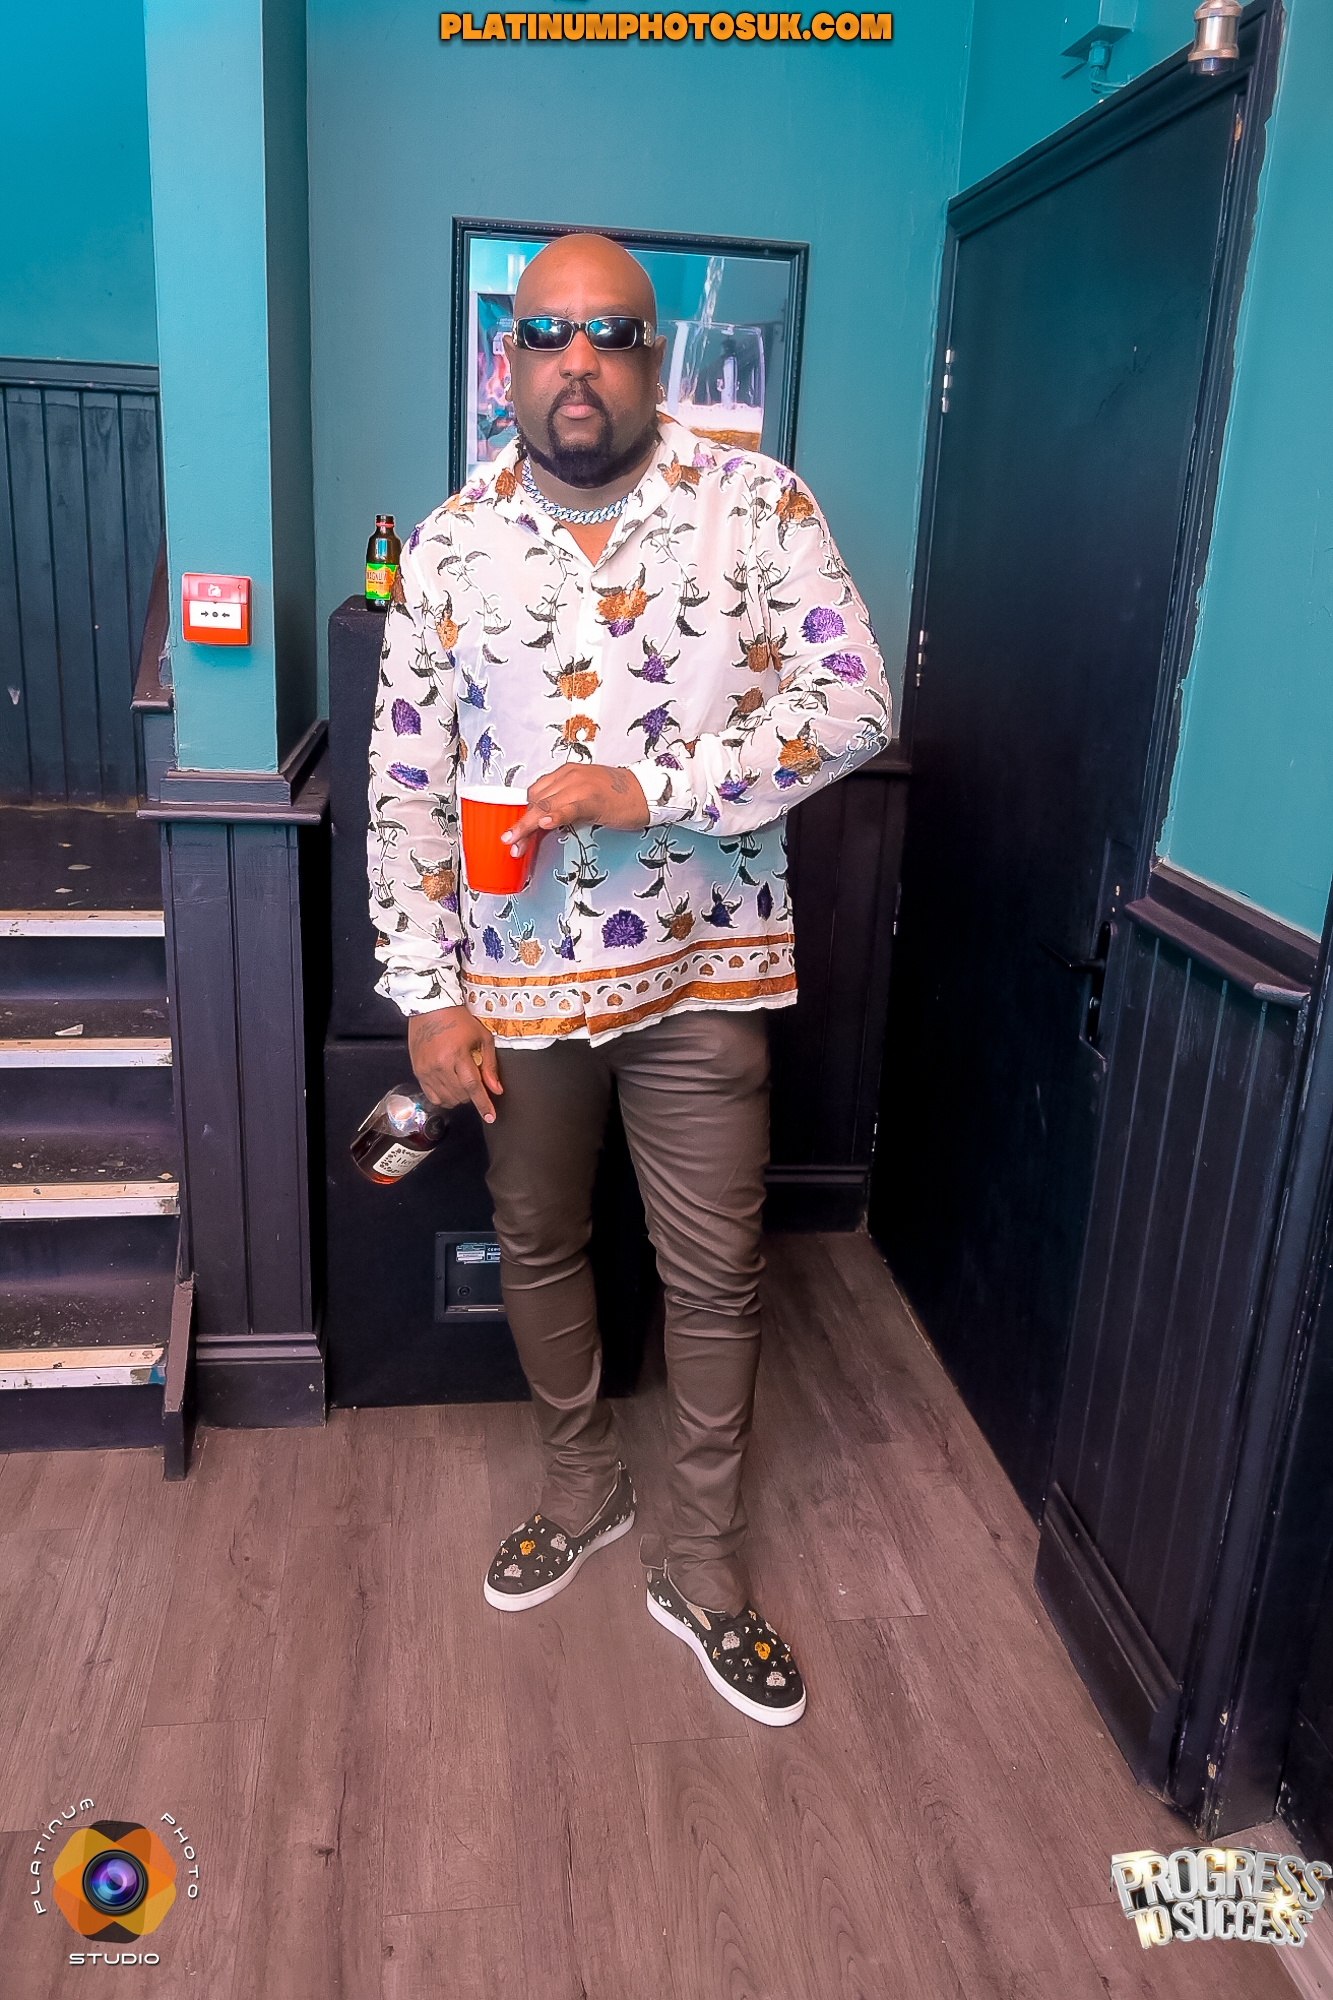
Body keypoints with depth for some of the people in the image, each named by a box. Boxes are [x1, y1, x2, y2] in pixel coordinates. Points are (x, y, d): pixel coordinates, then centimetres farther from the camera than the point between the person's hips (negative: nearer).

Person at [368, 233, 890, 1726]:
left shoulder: (755, 506, -5)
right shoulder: (450, 543, 1)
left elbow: (852, 701, -14)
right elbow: (406, 785, 0)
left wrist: (645, 788, -24)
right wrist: (427, 997, -5)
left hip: (701, 971, -2)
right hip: (515, 979, 2)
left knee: (715, 1276, 7)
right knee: (537, 1247, 17)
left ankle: (702, 1564, 29)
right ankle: (582, 1482, 43)